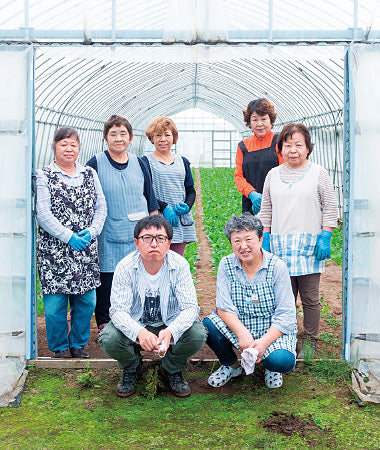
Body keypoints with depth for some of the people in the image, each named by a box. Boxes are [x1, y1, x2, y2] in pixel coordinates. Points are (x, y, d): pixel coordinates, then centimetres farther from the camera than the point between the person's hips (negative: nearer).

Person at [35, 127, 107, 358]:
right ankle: (60, 347, 20)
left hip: (87, 248, 4)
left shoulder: (90, 174, 12)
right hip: (54, 249, -3)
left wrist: (92, 231, -8)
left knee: (87, 300, 7)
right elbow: (43, 213, -8)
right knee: (56, 302, 0)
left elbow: (101, 207, 10)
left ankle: (78, 343, 25)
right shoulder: (44, 176, 0)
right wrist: (69, 237, -15)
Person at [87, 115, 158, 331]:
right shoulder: (96, 164, -1)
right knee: (107, 280, 2)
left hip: (138, 235, 3)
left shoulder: (139, 164, 9)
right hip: (109, 238, -3)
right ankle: (104, 325, 18)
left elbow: (151, 201, 15)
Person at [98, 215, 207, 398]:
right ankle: (132, 368, 9)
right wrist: (139, 332, -44)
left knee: (198, 335, -28)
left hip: (170, 323, 0)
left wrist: (170, 332, -42)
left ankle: (171, 369, 7)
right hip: (135, 325, 0)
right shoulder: (125, 267, -18)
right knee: (108, 339, -28)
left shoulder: (180, 265, -17)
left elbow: (190, 307, -20)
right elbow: (118, 310, -22)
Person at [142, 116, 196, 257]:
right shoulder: (146, 162, 2)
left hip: (181, 223, 4)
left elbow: (191, 191, 17)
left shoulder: (183, 162, 16)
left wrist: (187, 206, -4)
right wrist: (164, 207, -16)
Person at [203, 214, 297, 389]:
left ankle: (271, 368, 10)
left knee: (282, 361, -32)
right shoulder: (226, 265, -5)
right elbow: (224, 307, -11)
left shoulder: (277, 266, -11)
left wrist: (264, 342, -27)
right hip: (237, 327, 3)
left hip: (274, 331, -2)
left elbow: (285, 316, -13)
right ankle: (232, 366, 6)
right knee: (208, 325, -25)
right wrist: (242, 333, -29)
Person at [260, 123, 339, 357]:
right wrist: (265, 238, 9)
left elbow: (331, 208, 3)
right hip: (280, 245, 3)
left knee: (310, 297, 2)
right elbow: (266, 210, 17)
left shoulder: (318, 173, 4)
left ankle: (310, 341, 14)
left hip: (309, 245, -2)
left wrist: (325, 237, -5)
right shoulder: (274, 175, 13)